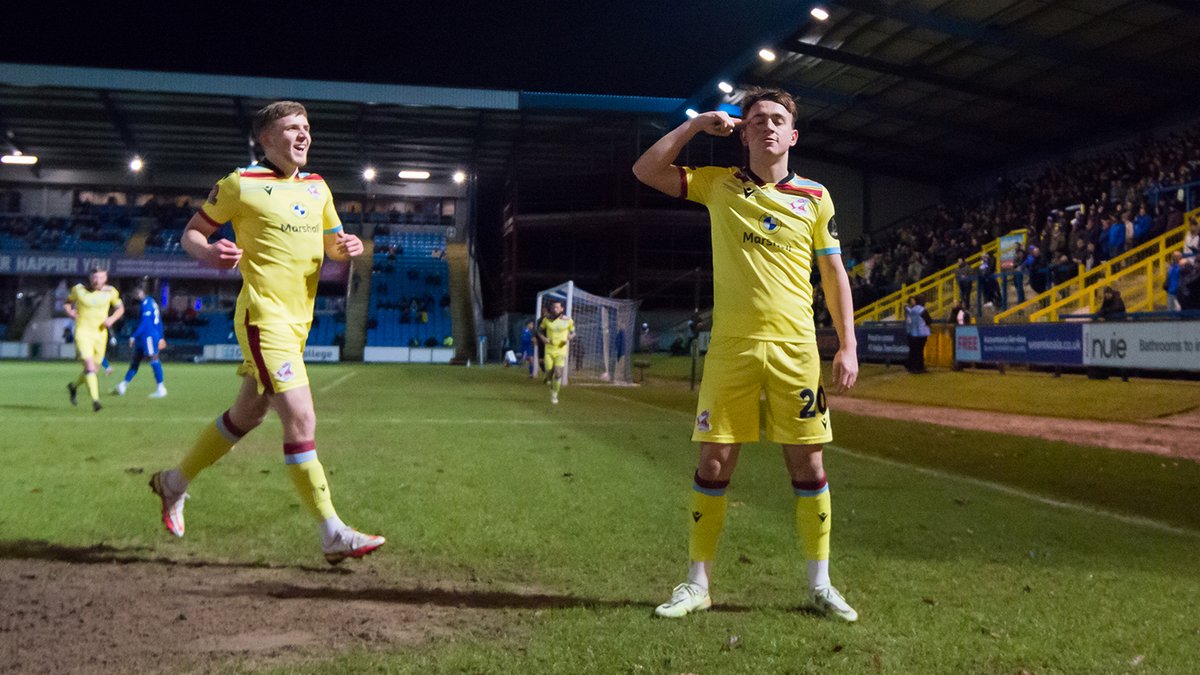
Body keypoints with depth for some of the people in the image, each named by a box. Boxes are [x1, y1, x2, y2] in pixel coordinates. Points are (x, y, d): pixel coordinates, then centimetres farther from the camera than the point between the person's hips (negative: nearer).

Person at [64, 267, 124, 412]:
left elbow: (120, 308, 13)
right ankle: (95, 400, -23)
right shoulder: (78, 289, -2)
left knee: (92, 369, 13)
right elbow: (67, 303, 14)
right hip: (83, 332, -3)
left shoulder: (110, 292, 1)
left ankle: (74, 386, 43)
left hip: (100, 334, 3)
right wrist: (70, 311, -8)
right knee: (90, 367, -20)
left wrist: (112, 319, -6)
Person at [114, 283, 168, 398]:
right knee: (135, 360, 11)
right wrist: (160, 337, 25)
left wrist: (133, 336, -18)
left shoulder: (146, 304, -13)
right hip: (144, 337, 10)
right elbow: (158, 321, 21)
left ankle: (161, 388, -8)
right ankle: (123, 386, 15)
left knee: (153, 359, -9)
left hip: (148, 336, -10)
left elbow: (144, 323, -19)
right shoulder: (151, 302, 18)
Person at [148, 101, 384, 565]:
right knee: (301, 419, -15)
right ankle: (333, 535, -11)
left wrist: (347, 248, -2)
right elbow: (192, 232, 3)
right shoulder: (240, 184, -5)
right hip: (264, 317, -8)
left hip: (297, 322, 8)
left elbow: (332, 245, 22)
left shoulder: (317, 187, 13)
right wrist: (208, 253, -20)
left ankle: (175, 483, 39)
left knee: (247, 415, 18)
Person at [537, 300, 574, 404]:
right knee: (549, 374, -1)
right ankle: (552, 388, 32)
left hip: (561, 351, -1)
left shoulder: (568, 320, -4)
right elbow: (539, 330, 13)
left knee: (558, 373, -13)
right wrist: (543, 338, -7)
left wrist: (568, 339, -12)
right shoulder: (546, 319, -1)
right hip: (549, 351, 2)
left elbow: (572, 332, 9)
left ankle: (555, 394, 7)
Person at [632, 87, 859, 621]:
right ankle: (697, 585, 13)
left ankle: (820, 585, 17)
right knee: (714, 462, 0)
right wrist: (696, 124, 2)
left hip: (795, 348, 0)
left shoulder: (815, 196, 7)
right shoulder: (719, 185, 7)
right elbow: (645, 171, 4)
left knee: (807, 463, 3)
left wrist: (848, 346, 3)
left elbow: (834, 273, 9)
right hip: (730, 346, 0)